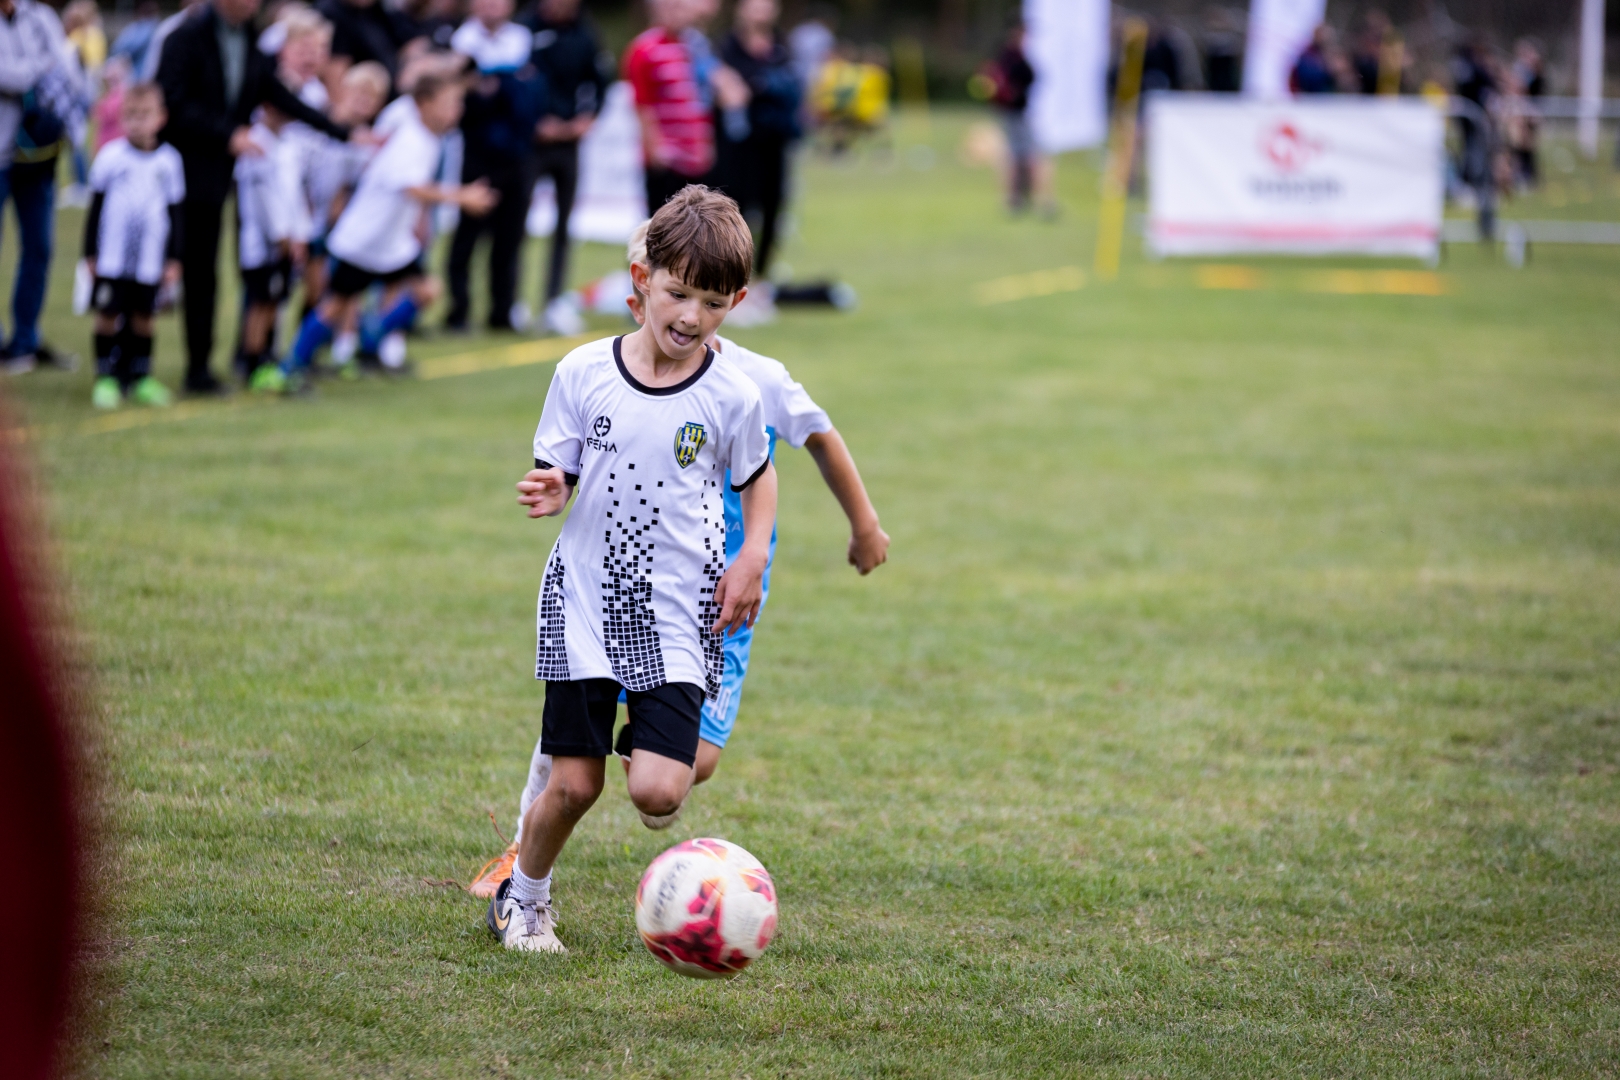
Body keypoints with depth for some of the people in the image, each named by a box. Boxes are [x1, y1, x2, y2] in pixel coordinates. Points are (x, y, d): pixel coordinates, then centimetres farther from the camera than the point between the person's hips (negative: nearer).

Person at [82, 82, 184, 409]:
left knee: (143, 316, 8)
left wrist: (173, 259, 7)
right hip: (112, 257, -1)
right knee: (108, 315, -2)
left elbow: (175, 212, 9)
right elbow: (96, 207, 4)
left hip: (150, 257, 1)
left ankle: (141, 377, 19)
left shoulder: (168, 161, 2)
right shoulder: (110, 157, -2)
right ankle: (106, 378, 7)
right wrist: (91, 254, 3)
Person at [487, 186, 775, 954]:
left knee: (657, 792, -13)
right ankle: (524, 894, 28)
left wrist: (751, 558, -3)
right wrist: (547, 493, -19)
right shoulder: (584, 373, -4)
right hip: (586, 599, 1)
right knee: (573, 783, 1)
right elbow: (557, 474, 4)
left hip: (680, 609, 0)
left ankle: (655, 737, 23)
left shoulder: (733, 395, -4)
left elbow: (757, 479, 12)